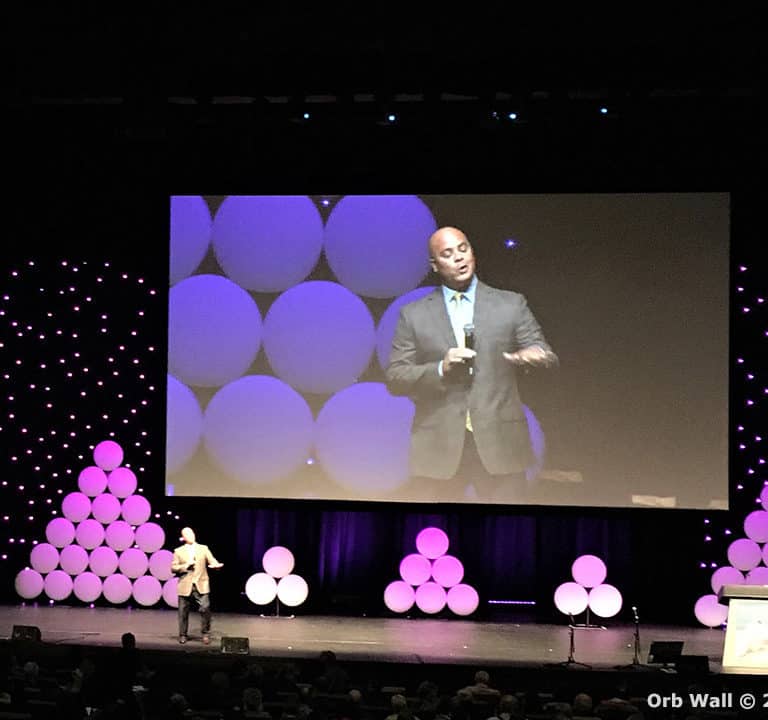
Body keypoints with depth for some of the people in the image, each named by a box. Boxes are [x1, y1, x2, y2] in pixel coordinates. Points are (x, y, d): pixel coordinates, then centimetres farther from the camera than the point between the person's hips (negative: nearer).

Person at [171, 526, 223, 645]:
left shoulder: (203, 549, 11)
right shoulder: (179, 551, 9)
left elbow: (212, 561, 1)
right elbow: (173, 568, 4)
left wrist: (216, 565, -22)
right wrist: (185, 566, -10)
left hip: (201, 586, 0)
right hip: (185, 586, 0)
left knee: (205, 609, -13)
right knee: (183, 612, 4)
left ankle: (206, 634, 1)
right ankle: (182, 635, 18)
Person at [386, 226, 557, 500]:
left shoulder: (511, 305, 9)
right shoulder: (413, 314, 8)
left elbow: (548, 357, 5)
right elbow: (394, 379, 4)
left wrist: (536, 356, -19)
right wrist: (440, 369, -13)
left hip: (500, 446, 0)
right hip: (440, 449, 0)